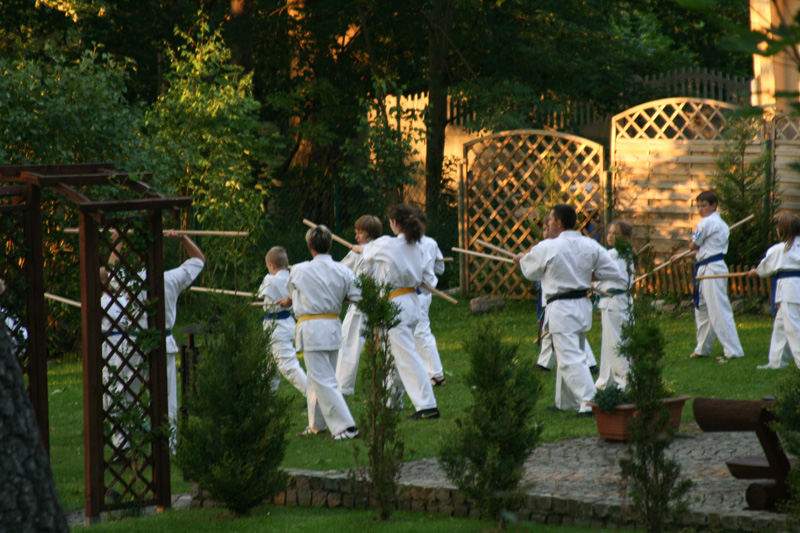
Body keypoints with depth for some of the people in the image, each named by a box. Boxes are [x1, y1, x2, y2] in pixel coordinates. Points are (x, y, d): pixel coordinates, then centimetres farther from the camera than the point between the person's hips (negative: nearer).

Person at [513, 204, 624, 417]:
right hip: (583, 305, 7)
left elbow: (530, 271, 3)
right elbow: (614, 272, 0)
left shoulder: (547, 248, -14)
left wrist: (521, 259, 26)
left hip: (561, 309, -7)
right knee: (570, 354, 22)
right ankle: (565, 402, 34)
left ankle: (589, 403, -20)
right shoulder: (590, 246, 0)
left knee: (571, 359, -9)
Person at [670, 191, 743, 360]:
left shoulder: (707, 223, -13)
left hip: (711, 270, -10)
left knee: (719, 311, -10)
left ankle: (733, 351, -11)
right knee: (702, 310, 18)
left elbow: (693, 245, -5)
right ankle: (702, 349, 26)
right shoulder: (720, 223, 17)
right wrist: (682, 256, 26)